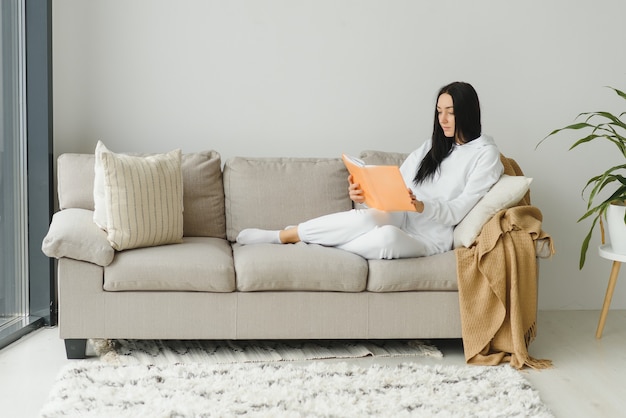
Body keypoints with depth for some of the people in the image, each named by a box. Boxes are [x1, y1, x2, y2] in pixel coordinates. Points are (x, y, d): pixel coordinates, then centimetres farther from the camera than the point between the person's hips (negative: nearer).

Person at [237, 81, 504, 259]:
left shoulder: (485, 154, -1)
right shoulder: (430, 148, 16)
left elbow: (455, 212, -10)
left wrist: (420, 206, -28)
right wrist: (364, 194, -12)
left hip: (429, 239, -4)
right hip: (400, 219, 4)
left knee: (387, 237, -39)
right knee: (367, 217, -34)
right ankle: (283, 235, -22)